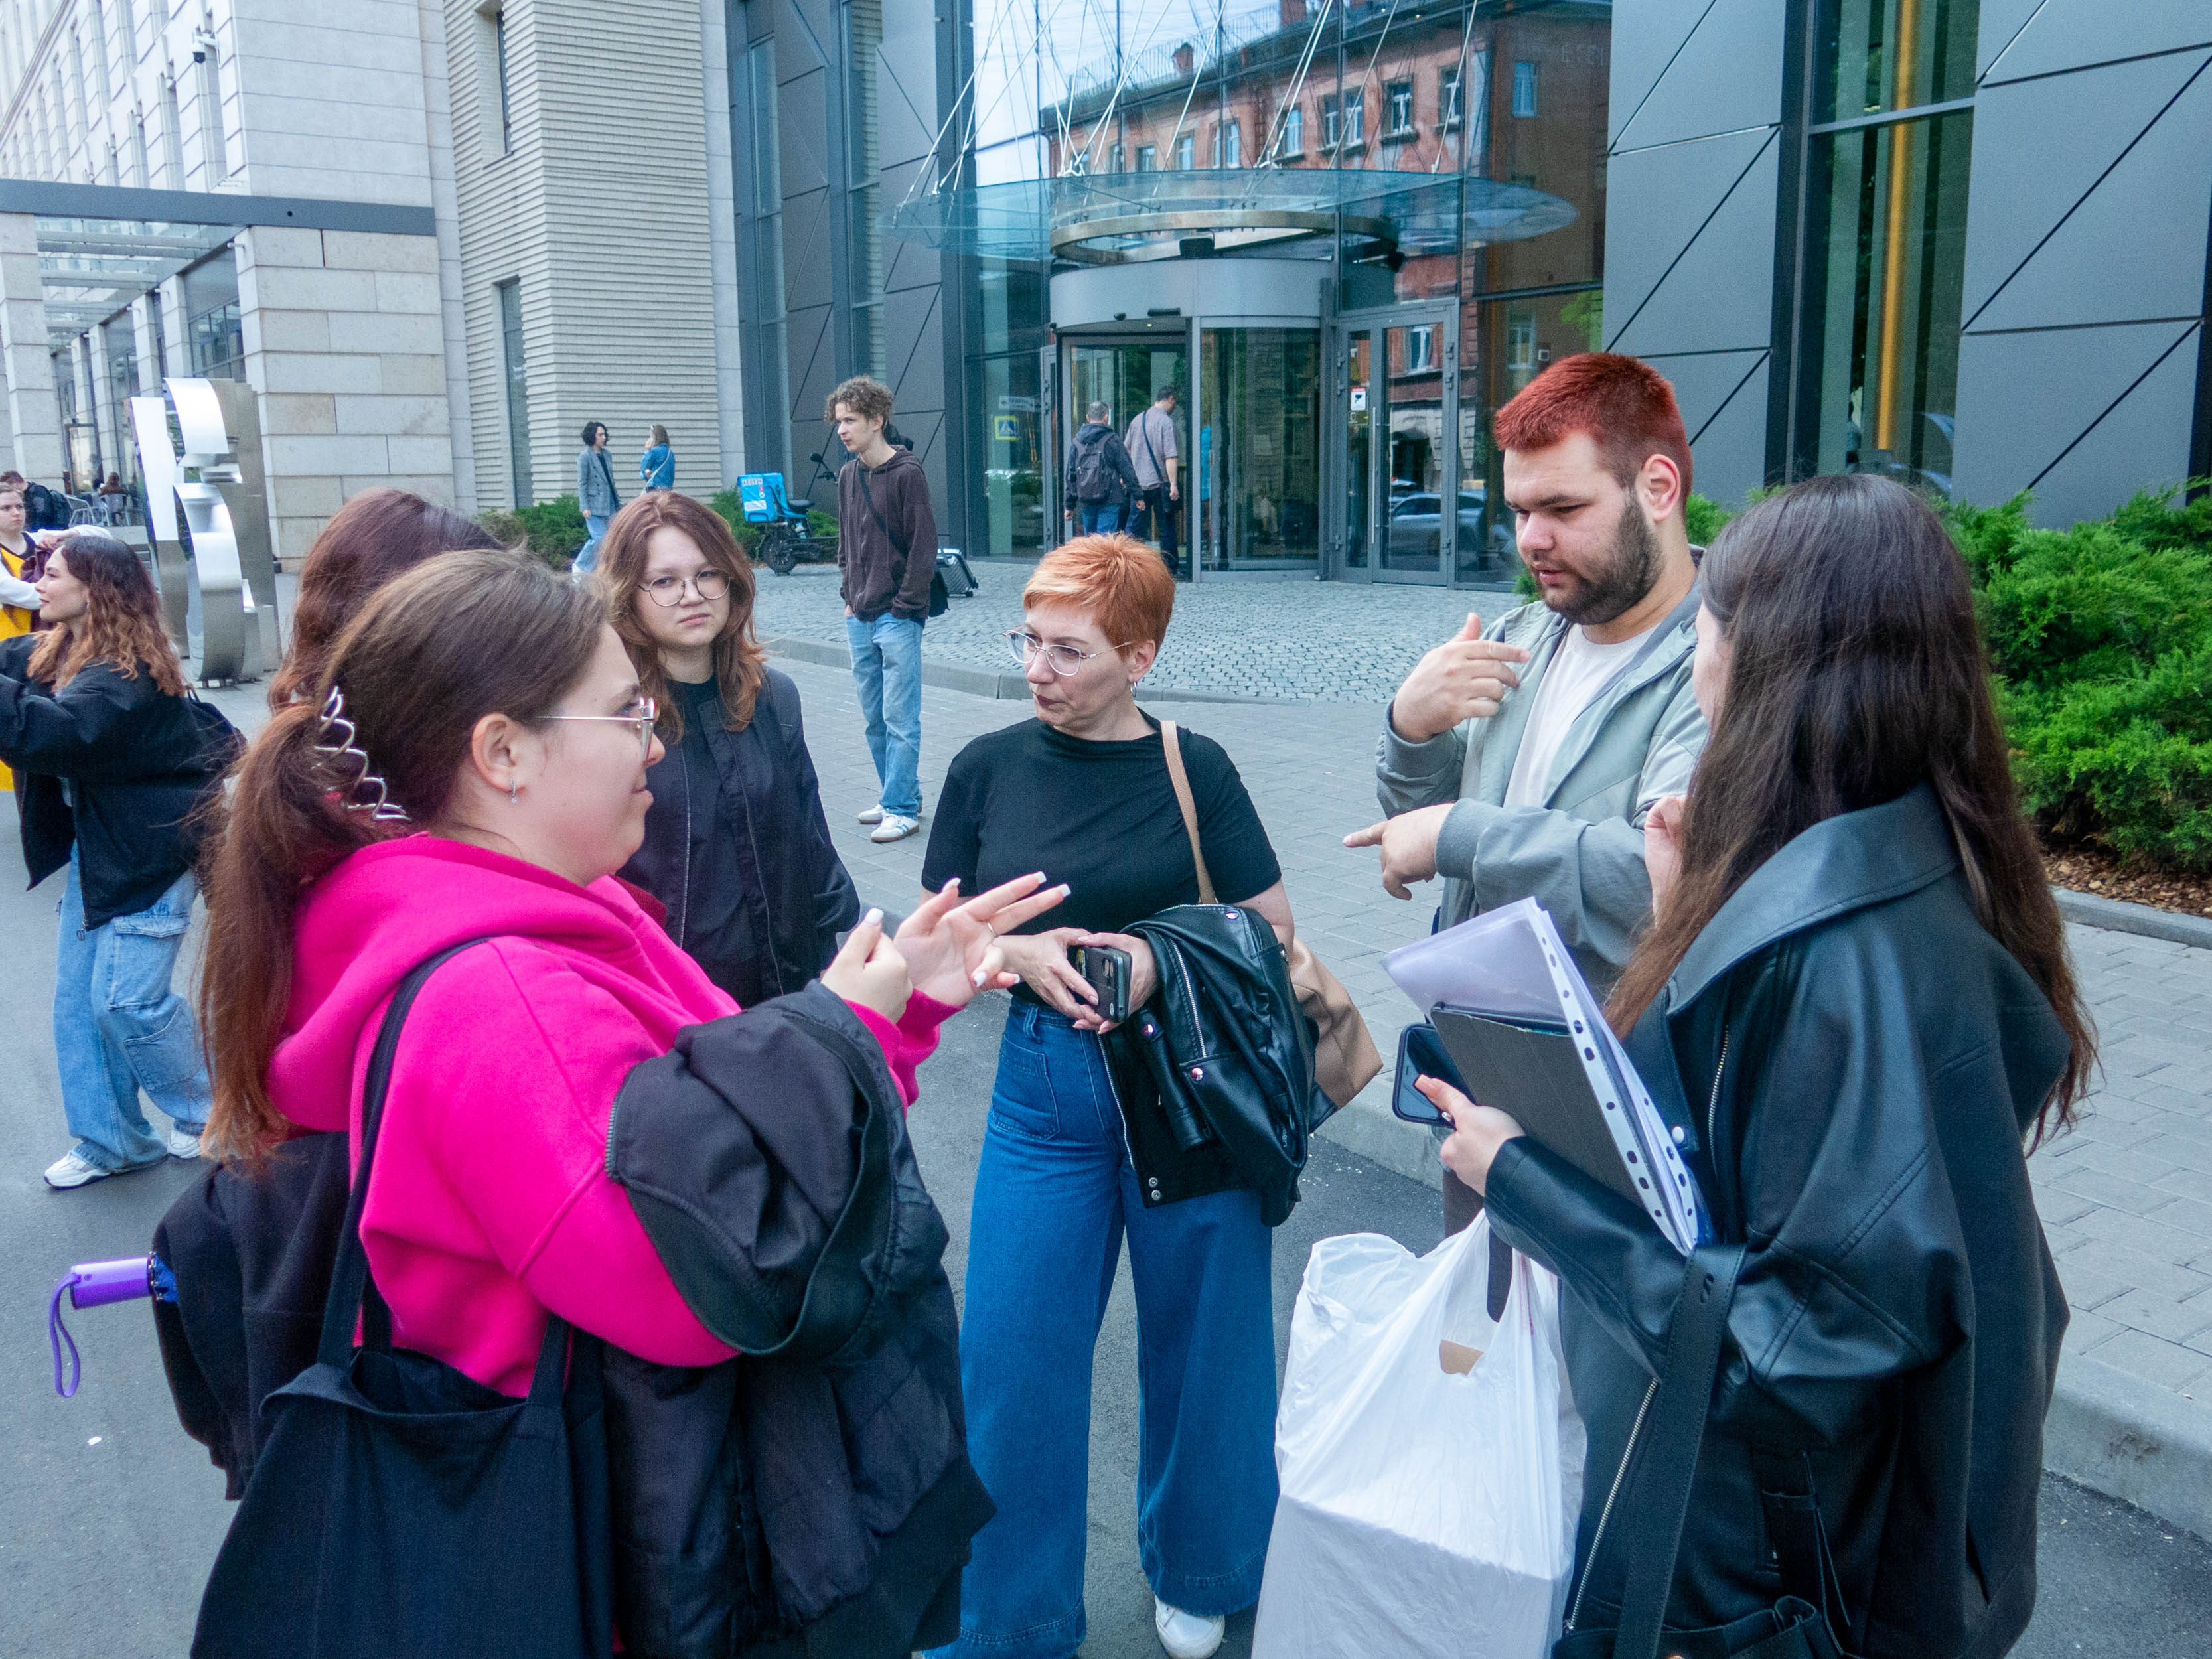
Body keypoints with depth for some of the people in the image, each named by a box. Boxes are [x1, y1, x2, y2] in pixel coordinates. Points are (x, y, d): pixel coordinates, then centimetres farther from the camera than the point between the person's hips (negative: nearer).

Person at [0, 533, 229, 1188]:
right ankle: (109, 1140, 21)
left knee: (126, 999, -9)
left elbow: (54, 731, -36)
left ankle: (207, 1113, 15)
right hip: (95, 846, 9)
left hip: (152, 848, -9)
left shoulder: (128, 673, -23)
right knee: (77, 999, 10)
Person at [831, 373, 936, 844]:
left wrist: (904, 607, -13)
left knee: (900, 718, -4)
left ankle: (901, 808, 1)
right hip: (859, 618, 7)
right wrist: (850, 596, 11)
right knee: (875, 718, 12)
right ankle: (898, 795, 22)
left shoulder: (907, 473, -10)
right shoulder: (848, 475, 11)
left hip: (898, 618, -7)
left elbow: (923, 547, -11)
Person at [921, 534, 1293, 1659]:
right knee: (1013, 1358, 4)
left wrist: (1165, 955, -17)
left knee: (1202, 1340, 12)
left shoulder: (1192, 769, -3)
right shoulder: (989, 767, 0)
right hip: (1045, 1088, 1)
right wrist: (1020, 953, -15)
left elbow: (1273, 930, -1)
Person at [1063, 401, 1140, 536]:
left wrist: (1070, 505, 16)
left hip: (1085, 503, 4)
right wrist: (1136, 496, 5)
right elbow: (1126, 470, -4)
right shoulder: (1112, 440, -5)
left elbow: (1070, 475, 10)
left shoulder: (1076, 443, 7)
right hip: (1110, 500, -4)